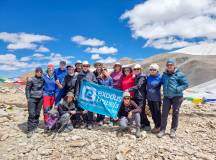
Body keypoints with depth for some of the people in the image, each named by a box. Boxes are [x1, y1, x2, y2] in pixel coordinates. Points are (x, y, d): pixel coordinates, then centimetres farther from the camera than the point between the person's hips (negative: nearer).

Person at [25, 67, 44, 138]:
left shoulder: (42, 79, 3)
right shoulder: (31, 80, -8)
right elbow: (27, 89, -3)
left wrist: (43, 95, 10)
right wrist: (28, 98, -6)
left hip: (40, 99, 4)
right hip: (32, 99, -4)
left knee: (37, 114, 10)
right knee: (32, 114, -8)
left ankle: (35, 127, 25)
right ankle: (30, 130, 0)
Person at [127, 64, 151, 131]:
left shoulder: (142, 77, -11)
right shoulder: (136, 77, 15)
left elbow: (138, 86, -21)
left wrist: (129, 89, -21)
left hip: (141, 97, -8)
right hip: (136, 96, 8)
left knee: (141, 111, -10)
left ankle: (147, 125, 5)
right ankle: (142, 123, 24)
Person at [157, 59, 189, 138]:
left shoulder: (179, 74, -6)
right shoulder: (164, 74, 9)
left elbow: (186, 84, -5)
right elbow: (161, 82, 25)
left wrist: (178, 89, -19)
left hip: (177, 97, -3)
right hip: (167, 97, 3)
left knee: (175, 114, 8)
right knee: (164, 113, 1)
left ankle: (173, 130, 23)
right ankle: (162, 130, 12)